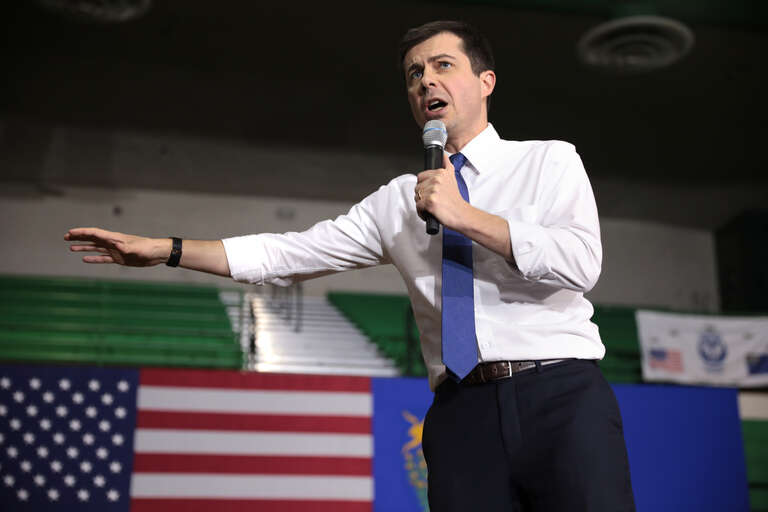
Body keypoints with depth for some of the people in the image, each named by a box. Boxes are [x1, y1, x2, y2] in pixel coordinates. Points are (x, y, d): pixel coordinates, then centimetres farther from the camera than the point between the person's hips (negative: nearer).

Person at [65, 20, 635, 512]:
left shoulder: (549, 161, 8)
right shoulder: (396, 201, 16)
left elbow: (581, 263, -8)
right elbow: (290, 254, 15)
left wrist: (467, 217, -10)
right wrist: (164, 249, 11)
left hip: (560, 396, -2)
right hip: (461, 412, 3)